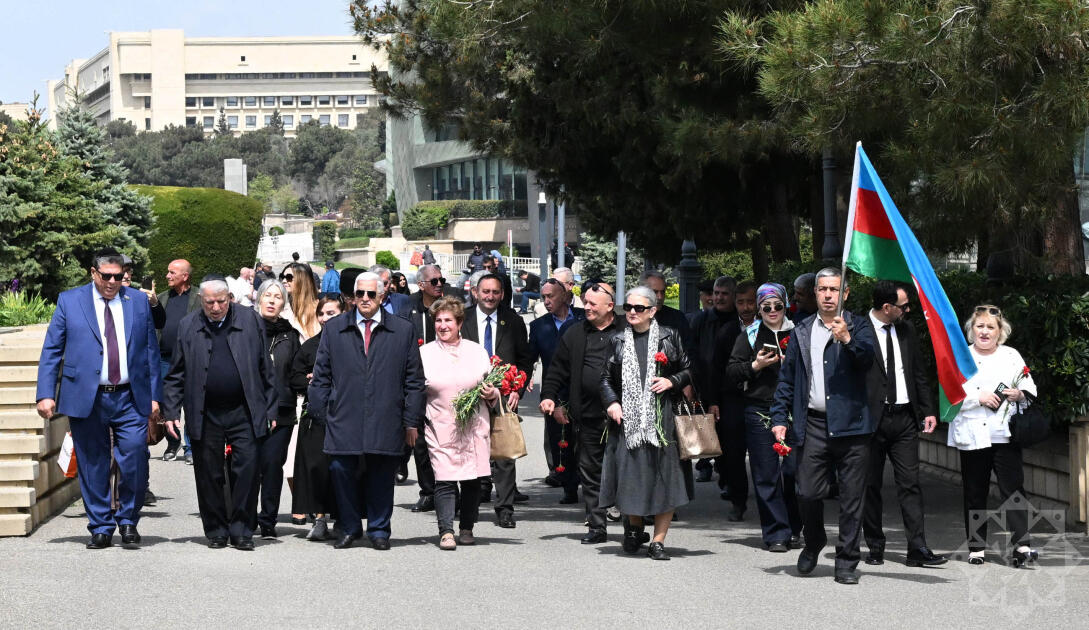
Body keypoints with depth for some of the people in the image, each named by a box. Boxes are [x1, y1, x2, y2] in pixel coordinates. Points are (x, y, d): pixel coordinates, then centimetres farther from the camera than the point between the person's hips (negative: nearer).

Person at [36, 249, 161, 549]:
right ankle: (101, 528, 16)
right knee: (93, 467, 4)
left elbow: (151, 351, 11)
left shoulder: (139, 301, 9)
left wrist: (154, 395, 5)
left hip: (130, 399, 0)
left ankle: (128, 520, 11)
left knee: (134, 462, -9)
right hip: (86, 398, 0)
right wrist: (45, 394, -4)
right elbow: (51, 351, 4)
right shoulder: (69, 301, 5)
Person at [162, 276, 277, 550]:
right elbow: (175, 375, 8)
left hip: (243, 413, -1)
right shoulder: (188, 326, 4)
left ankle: (241, 530, 5)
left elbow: (265, 369, 6)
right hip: (205, 415, 1)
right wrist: (171, 412, 0)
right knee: (209, 475, 6)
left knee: (246, 470, -5)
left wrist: (271, 410, 4)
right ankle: (216, 531, 18)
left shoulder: (250, 320, 3)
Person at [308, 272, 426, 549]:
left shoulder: (403, 330, 7)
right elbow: (321, 376, 12)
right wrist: (320, 414, 5)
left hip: (385, 422, -1)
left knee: (381, 477, 4)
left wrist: (411, 422, 4)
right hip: (343, 421, 1)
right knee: (341, 473, -1)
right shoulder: (334, 328, 10)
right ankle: (349, 529, 14)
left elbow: (414, 381, 8)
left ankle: (379, 530, 18)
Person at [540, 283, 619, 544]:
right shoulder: (574, 333, 11)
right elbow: (557, 370, 14)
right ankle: (596, 527, 15)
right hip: (587, 415, 4)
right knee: (590, 471, 7)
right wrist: (550, 397, 1)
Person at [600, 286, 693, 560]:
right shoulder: (618, 340, 11)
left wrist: (671, 382, -8)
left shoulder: (669, 337, 6)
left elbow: (688, 371, 11)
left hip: (662, 416, -1)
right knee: (630, 471, -1)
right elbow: (606, 377, 14)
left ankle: (658, 540, 3)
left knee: (664, 475, -4)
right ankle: (634, 524, 26)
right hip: (627, 416, 1)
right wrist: (611, 402, -2)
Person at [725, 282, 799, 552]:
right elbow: (731, 373, 6)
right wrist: (755, 365, -10)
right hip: (760, 411, 0)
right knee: (766, 474, -2)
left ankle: (793, 529, 16)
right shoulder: (749, 335, 9)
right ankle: (776, 534, 4)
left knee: (794, 470, -3)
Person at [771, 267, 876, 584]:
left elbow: (867, 358, -13)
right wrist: (779, 419, 7)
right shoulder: (801, 332, 15)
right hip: (813, 425, 2)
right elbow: (786, 379, 15)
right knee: (808, 493, -2)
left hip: (851, 425, -2)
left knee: (852, 498, 0)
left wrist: (847, 339, -30)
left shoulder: (858, 326, 6)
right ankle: (813, 543, 26)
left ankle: (846, 561, 10)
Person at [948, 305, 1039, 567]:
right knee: (975, 493, 4)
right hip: (972, 435, -1)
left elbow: (1030, 390, 15)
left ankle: (1021, 545, -14)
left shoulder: (1012, 356, 13)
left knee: (1013, 487, -9)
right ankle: (976, 546, 13)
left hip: (1005, 434, 1)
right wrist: (979, 398, -13)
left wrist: (1018, 394, -7)